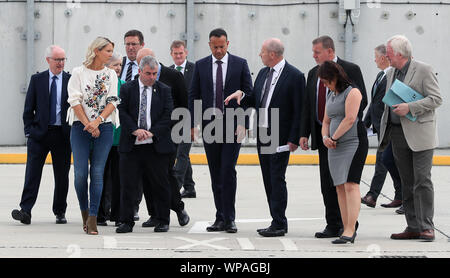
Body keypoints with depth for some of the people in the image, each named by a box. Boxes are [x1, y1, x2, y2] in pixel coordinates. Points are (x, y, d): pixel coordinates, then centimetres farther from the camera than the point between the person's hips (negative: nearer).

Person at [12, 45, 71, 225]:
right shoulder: (37, 80, 6)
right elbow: (28, 108, 6)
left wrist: (73, 132, -3)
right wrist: (29, 131, -2)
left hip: (63, 134, 0)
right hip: (39, 134, 0)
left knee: (62, 175, 6)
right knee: (32, 173, -8)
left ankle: (60, 212, 17)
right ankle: (25, 211, -12)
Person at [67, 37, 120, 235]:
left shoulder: (111, 74, 10)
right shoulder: (78, 72, 3)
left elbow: (112, 101, 2)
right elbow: (75, 101, -3)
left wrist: (97, 122, -12)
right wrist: (88, 125, -11)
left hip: (104, 128, 1)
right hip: (81, 127, -1)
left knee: (97, 173, -5)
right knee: (80, 173, -7)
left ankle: (92, 218, -5)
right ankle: (84, 210, 15)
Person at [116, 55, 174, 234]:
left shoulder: (164, 90, 7)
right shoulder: (127, 89, 7)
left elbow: (168, 115, -1)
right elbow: (122, 112, -1)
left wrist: (151, 132, -13)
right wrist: (135, 130, -15)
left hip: (156, 145, 0)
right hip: (131, 146, 0)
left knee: (160, 185, 4)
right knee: (128, 185, 1)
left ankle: (163, 221, 15)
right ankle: (127, 222, 7)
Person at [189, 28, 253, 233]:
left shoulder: (240, 64, 2)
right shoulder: (201, 66, 7)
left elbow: (248, 94, 2)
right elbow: (193, 95, 8)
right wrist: (192, 124, 0)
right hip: (209, 126, 3)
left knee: (228, 171, -10)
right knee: (215, 174, 6)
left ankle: (229, 218, -6)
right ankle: (220, 218, 12)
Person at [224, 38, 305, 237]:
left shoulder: (295, 76, -10)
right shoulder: (263, 73, 13)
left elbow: (299, 110, -11)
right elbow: (255, 101, 19)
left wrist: (294, 139, -15)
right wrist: (241, 95, -2)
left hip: (280, 137, -8)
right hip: (262, 135, 8)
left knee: (277, 178, -7)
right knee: (268, 180, 9)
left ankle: (279, 224, -3)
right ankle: (277, 222, 14)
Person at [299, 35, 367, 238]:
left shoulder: (350, 70, -5)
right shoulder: (313, 74, 13)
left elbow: (361, 100, -8)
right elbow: (307, 106, 13)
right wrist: (304, 134, 6)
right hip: (323, 136, 6)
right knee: (327, 183, 5)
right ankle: (333, 226, 10)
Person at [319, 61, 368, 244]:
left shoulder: (352, 92, -6)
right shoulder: (330, 95, 19)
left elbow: (350, 119, -16)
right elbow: (326, 121, 22)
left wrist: (334, 137, -9)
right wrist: (325, 137, 2)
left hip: (353, 143, -8)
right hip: (335, 147, 8)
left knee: (351, 185, -15)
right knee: (340, 187, 4)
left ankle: (350, 230, -20)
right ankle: (347, 230, 6)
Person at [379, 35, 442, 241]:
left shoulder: (423, 70, -7)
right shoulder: (391, 73, 15)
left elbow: (436, 99, -11)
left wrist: (410, 107, -19)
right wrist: (385, 132, 15)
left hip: (419, 135, -7)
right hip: (398, 135, 7)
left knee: (422, 181, -9)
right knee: (407, 183, 7)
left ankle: (426, 226, -6)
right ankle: (413, 227, 11)